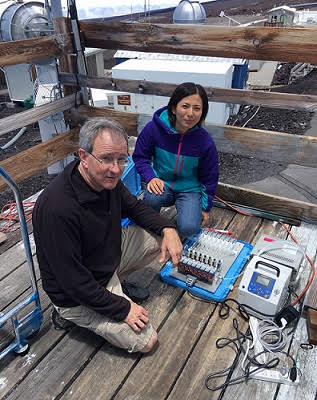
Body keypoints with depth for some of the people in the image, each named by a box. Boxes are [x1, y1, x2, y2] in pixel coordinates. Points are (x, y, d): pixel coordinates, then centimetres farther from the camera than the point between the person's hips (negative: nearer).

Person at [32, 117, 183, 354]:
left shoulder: (107, 179, -11)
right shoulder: (57, 208, -36)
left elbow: (134, 207, 8)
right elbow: (72, 281, -29)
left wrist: (168, 229, -10)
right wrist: (123, 309, -20)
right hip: (78, 295, -7)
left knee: (161, 236, 2)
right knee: (146, 341, -2)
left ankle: (114, 282, 12)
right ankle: (75, 317, 12)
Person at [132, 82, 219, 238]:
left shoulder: (205, 142, -15)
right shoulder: (154, 128, -16)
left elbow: (209, 178, -1)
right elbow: (140, 156, -1)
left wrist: (206, 208, 5)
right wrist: (151, 177, -19)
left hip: (190, 190, 0)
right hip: (162, 183, 1)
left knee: (188, 228, -25)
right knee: (152, 198, -35)